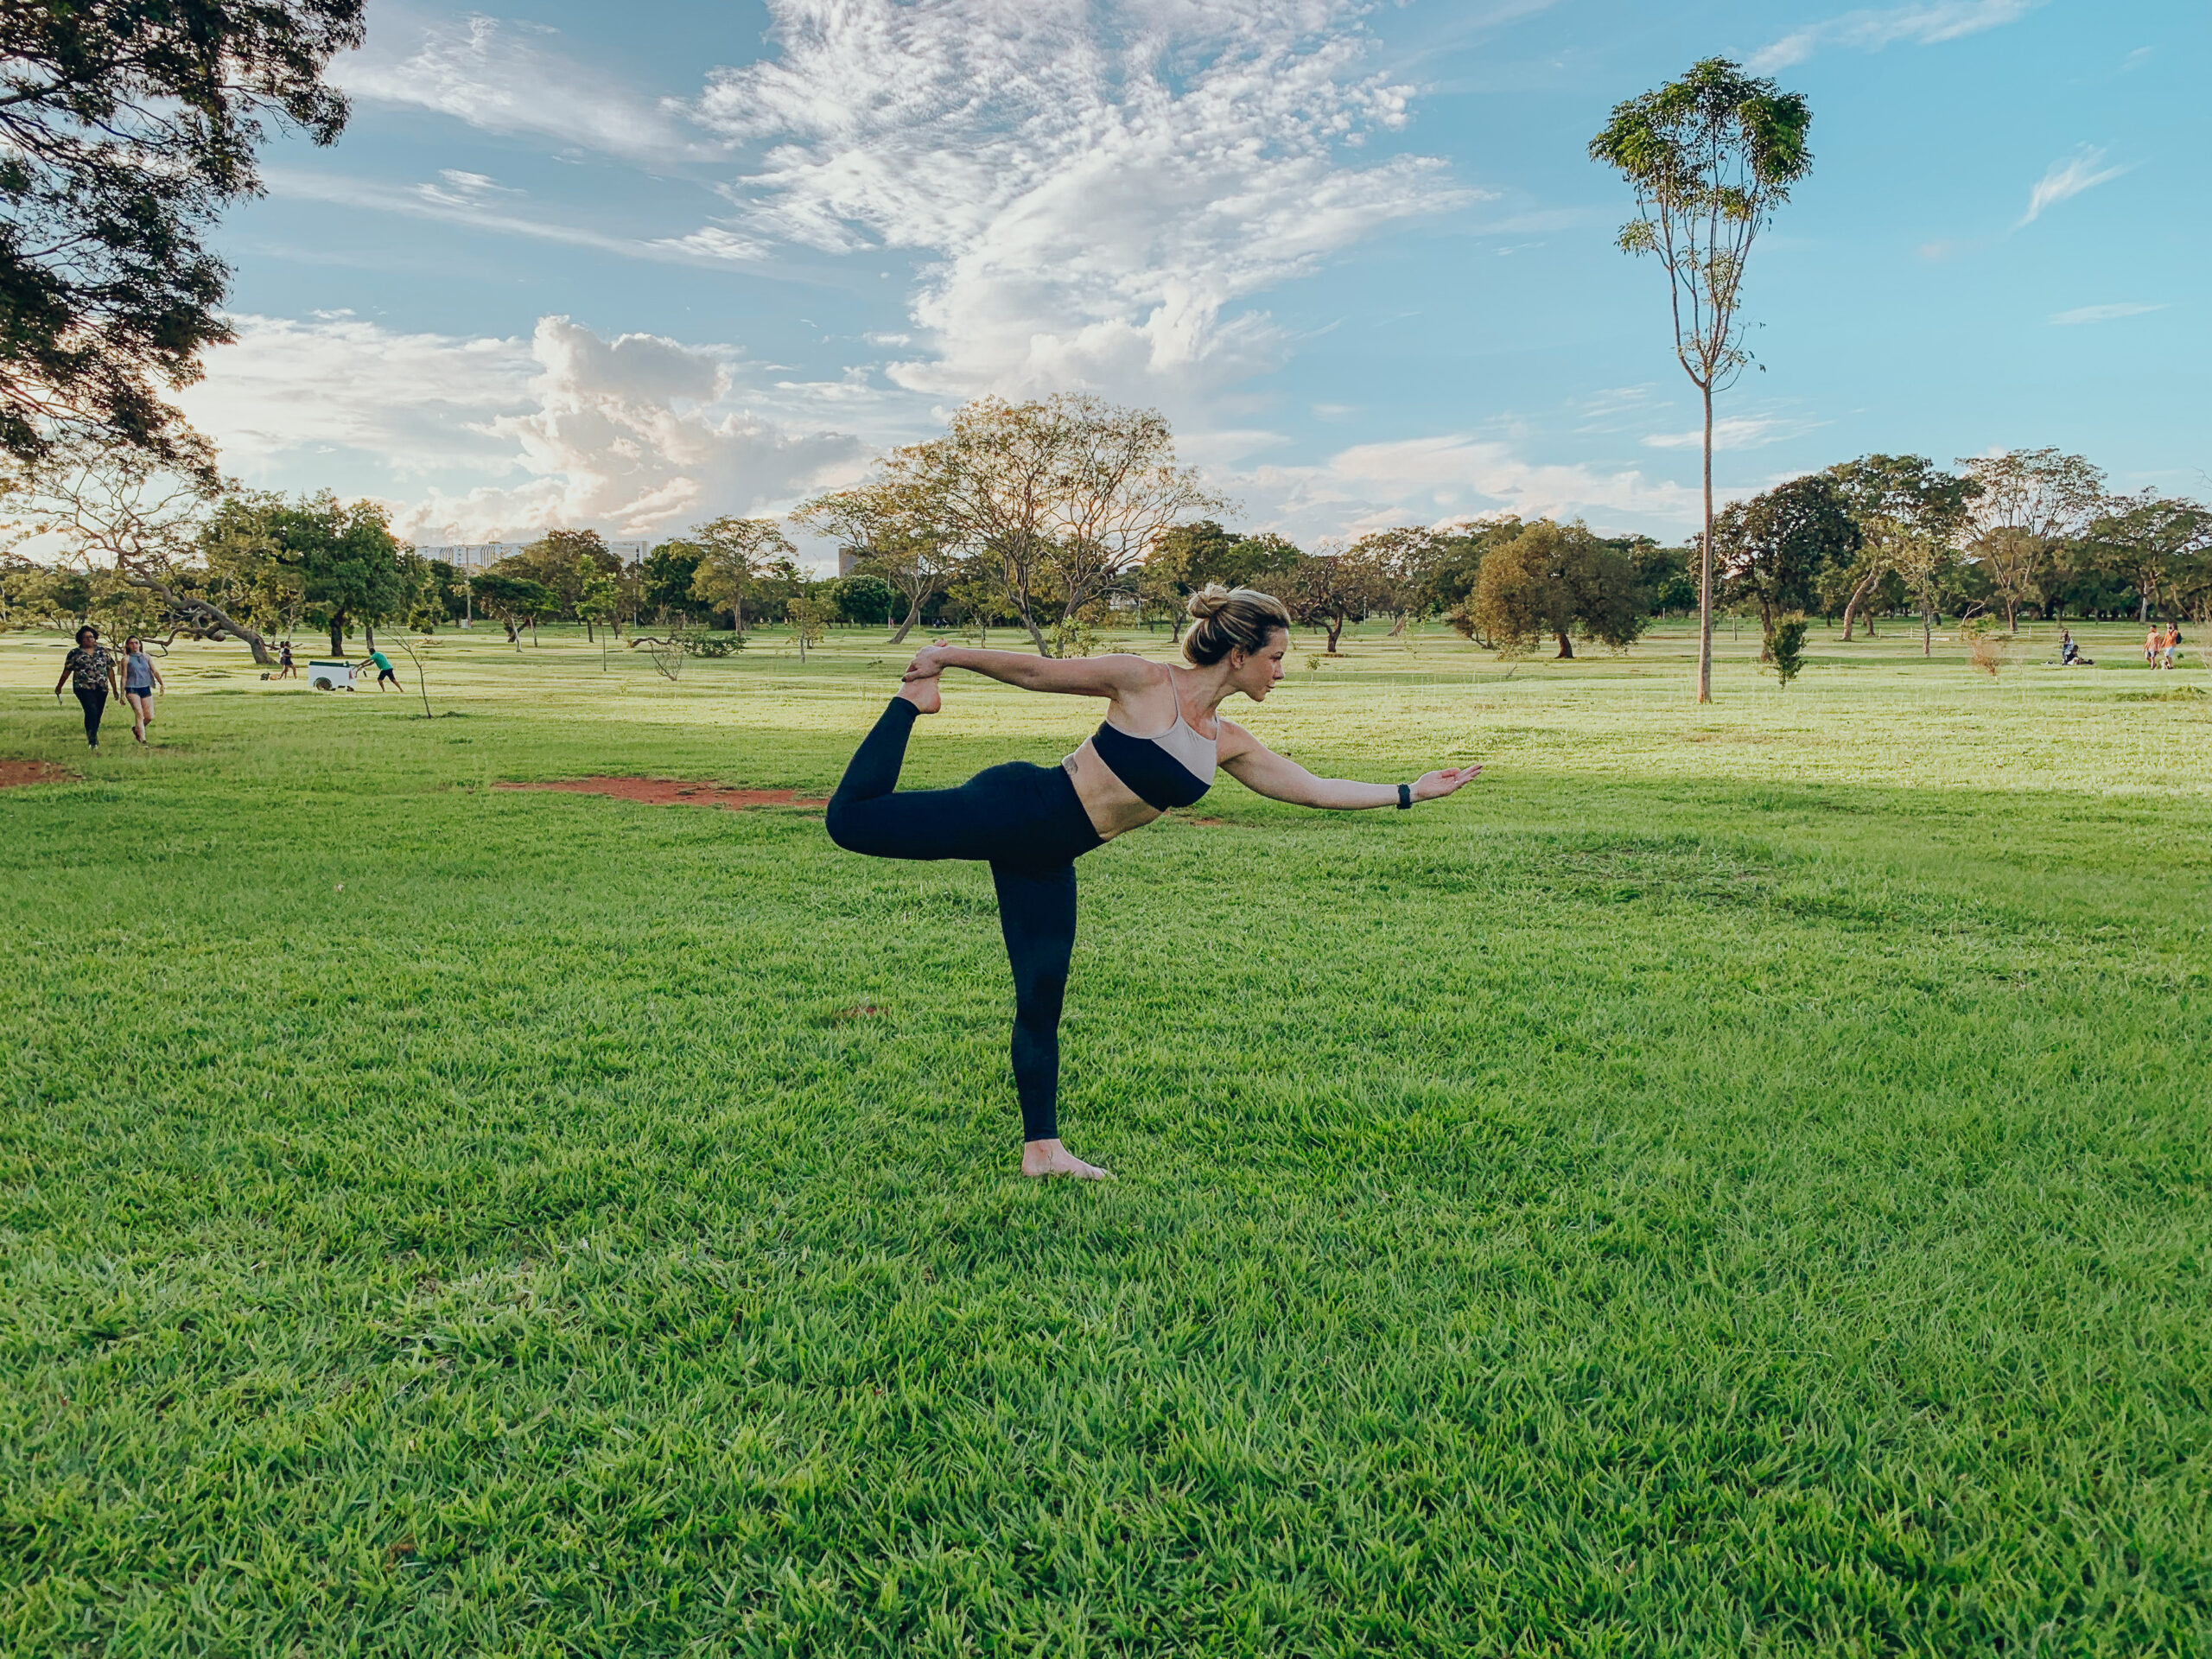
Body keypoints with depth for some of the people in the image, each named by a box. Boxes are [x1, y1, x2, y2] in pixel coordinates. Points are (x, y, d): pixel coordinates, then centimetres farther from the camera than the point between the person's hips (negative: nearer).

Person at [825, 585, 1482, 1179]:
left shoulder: (1228, 743, 8)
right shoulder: (1145, 682, -12)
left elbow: (1317, 789, 14)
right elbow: (1035, 671, -6)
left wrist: (1411, 792, 13)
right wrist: (951, 655, -3)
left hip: (1047, 860, 6)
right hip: (1015, 808, -6)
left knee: (1041, 999, 7)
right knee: (853, 818, -13)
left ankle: (1042, 1148, 16)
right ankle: (913, 700, 9)